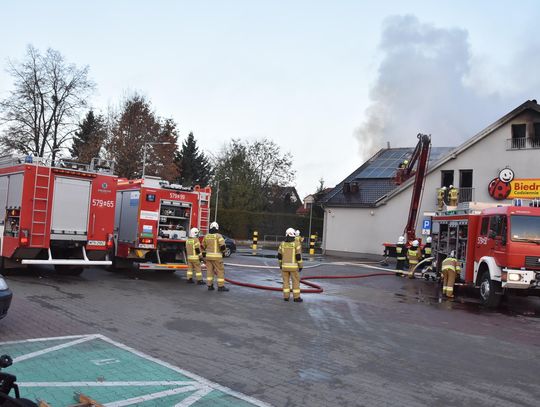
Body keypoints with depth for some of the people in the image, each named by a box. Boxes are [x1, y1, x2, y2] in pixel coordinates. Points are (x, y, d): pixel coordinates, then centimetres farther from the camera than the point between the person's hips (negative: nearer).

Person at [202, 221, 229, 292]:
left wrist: (204, 257, 24)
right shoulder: (218, 236, -9)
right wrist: (222, 251, 4)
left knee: (209, 271, 9)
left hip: (208, 256, 5)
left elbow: (203, 247, 14)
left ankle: (210, 286, 8)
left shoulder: (206, 236, 8)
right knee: (220, 271, 0)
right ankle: (221, 286, -3)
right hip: (216, 257, -5)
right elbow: (223, 246, -18)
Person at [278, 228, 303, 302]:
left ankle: (286, 297, 11)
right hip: (293, 266, -4)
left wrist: (280, 264, 16)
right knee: (296, 281, 5)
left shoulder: (283, 243, 1)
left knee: (286, 281, 12)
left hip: (285, 265, 4)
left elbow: (279, 255, 3)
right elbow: (298, 256, -14)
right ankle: (296, 297, 7)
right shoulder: (296, 243, -11)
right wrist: (301, 266, -5)